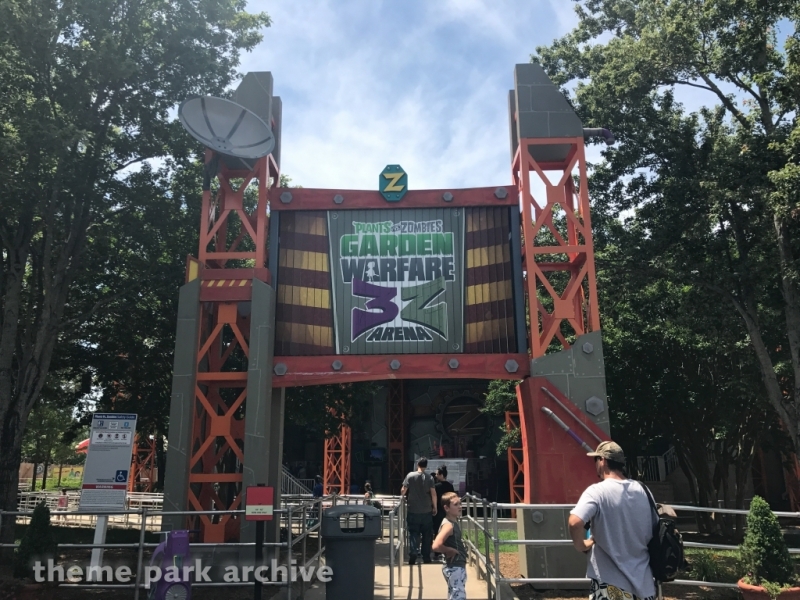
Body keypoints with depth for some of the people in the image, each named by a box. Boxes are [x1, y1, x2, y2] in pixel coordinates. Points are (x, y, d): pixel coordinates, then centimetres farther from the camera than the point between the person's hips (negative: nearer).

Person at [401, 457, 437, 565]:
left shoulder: (410, 475, -5)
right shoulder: (429, 477, -3)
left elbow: (403, 491, -6)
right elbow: (433, 493, -6)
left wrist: (402, 497, 17)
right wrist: (435, 507, 6)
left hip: (413, 511, -1)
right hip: (427, 511, 1)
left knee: (413, 534, 4)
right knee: (427, 535, 11)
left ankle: (413, 554, -10)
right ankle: (426, 558, 15)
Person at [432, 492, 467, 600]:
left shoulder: (454, 521, 8)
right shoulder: (448, 525, -22)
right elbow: (436, 546, -36)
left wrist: (460, 548, 9)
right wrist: (451, 551, -20)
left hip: (458, 566, 10)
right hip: (453, 568, -10)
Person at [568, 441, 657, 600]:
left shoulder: (597, 491, -16)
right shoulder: (642, 490, 4)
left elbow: (575, 522, -31)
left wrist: (581, 545, -12)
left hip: (611, 582, -6)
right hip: (643, 579, 6)